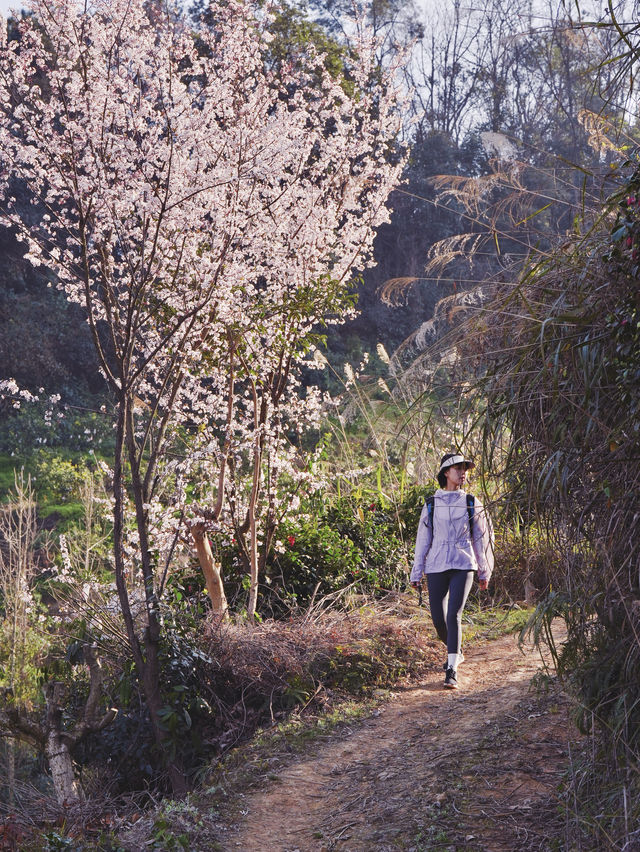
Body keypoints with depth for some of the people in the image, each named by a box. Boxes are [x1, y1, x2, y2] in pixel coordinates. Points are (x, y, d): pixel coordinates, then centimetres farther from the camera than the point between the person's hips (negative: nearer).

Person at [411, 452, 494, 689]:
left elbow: (482, 537, 13)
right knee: (438, 618, 3)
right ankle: (455, 652, 32)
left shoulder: (471, 503, 8)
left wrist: (485, 571, 13)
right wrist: (416, 574, 10)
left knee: (454, 616, -15)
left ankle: (452, 670, -11)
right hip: (436, 566, 2)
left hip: (463, 565, -2)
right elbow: (422, 540, 11)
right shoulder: (431, 505, 9)